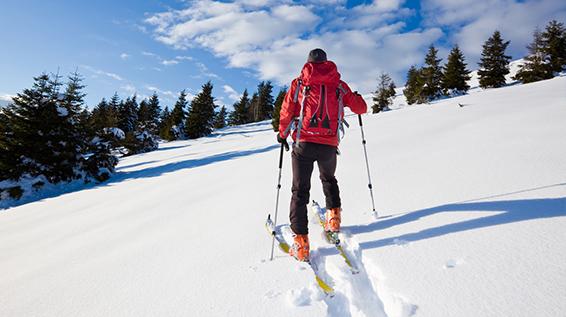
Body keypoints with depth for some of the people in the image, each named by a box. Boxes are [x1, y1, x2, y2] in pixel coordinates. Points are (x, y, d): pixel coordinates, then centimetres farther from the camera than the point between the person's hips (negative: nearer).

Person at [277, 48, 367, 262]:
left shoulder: (298, 83, 6)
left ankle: (300, 241, -2)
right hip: (329, 145, 2)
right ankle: (333, 217, 26)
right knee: (329, 179, 31)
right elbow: (361, 109, 14)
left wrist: (282, 134, 20)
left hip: (303, 143, -2)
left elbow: (286, 112, 4)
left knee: (300, 190, 4)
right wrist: (357, 98, 36)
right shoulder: (339, 86, 9)